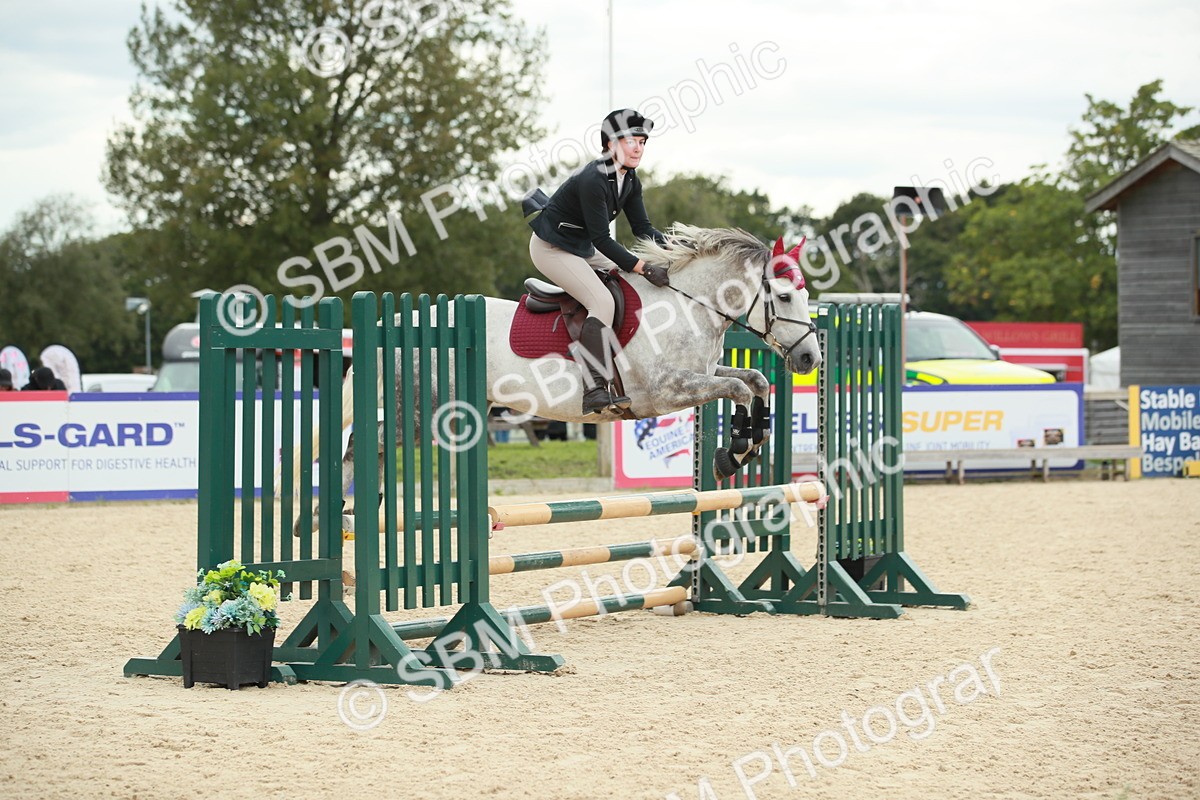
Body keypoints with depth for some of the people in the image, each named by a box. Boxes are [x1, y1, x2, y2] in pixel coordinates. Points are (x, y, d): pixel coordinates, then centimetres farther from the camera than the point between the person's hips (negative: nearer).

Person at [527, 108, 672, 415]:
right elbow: (601, 239, -29)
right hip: (552, 248, -10)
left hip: (581, 248, 10)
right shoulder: (592, 179, -28)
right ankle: (595, 390, -33)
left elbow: (642, 227, 3)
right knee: (602, 301, -26)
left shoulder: (630, 180, 1)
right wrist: (643, 268, -32)